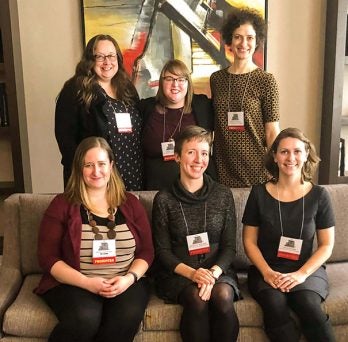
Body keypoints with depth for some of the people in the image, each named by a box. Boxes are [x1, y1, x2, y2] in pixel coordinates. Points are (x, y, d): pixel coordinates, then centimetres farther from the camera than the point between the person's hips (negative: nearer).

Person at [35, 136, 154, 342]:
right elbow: (48, 258, -2)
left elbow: (146, 252, 8)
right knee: (84, 319, -32)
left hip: (125, 282, 2)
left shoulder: (130, 203, 10)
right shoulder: (62, 205, 3)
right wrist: (86, 282, -14)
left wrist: (129, 278, -12)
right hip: (74, 284, -1)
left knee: (128, 317, -30)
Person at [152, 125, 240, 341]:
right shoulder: (164, 199, 1)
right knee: (197, 298, -31)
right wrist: (190, 273, -17)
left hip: (218, 270, 2)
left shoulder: (224, 195, 6)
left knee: (223, 296, -30)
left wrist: (214, 272, -16)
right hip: (178, 273, -1)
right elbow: (162, 251, -1)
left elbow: (230, 246, 3)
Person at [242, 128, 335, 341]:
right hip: (267, 270, 0)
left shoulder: (319, 195, 1)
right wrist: (267, 272, -11)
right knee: (275, 306, -32)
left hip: (308, 270, 1)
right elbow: (249, 241, 4)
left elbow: (327, 245, 3)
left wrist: (301, 274, -11)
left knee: (308, 304, -32)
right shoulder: (259, 193, 1)